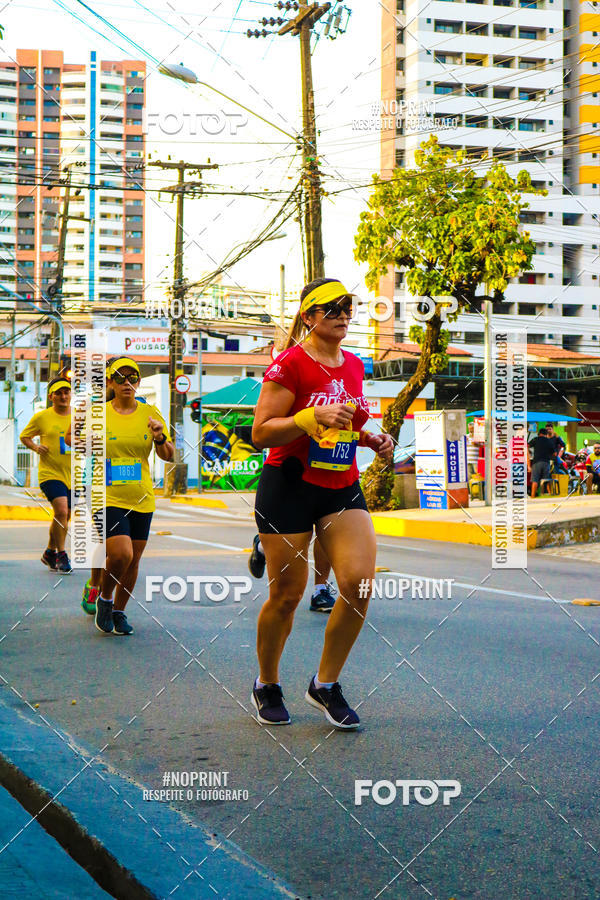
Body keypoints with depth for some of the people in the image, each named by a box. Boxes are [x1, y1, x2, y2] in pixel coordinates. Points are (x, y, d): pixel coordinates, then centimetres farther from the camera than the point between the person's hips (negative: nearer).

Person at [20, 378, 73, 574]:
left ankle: (50, 552, 33)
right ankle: (61, 554, -7)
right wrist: (35, 447, -7)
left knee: (63, 517, 13)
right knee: (61, 510, -21)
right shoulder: (41, 417, -2)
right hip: (50, 473, -4)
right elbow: (24, 436, 11)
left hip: (73, 476, 4)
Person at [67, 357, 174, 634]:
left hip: (141, 499, 4)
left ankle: (119, 611, 29)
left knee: (133, 560, 9)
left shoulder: (150, 413, 3)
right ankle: (103, 597, 9)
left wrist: (160, 438, -16)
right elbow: (73, 440, 6)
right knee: (120, 554, -19)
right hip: (107, 497, -3)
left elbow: (168, 456, 5)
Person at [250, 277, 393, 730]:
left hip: (343, 488, 6)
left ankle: (326, 684, 6)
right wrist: (314, 416, -25)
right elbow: (261, 432, -14)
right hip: (289, 486, -5)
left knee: (359, 583, -11)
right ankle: (267, 685, 24)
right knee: (287, 594, 1)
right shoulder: (290, 364, -10)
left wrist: (370, 439, 6)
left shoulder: (354, 366, 11)